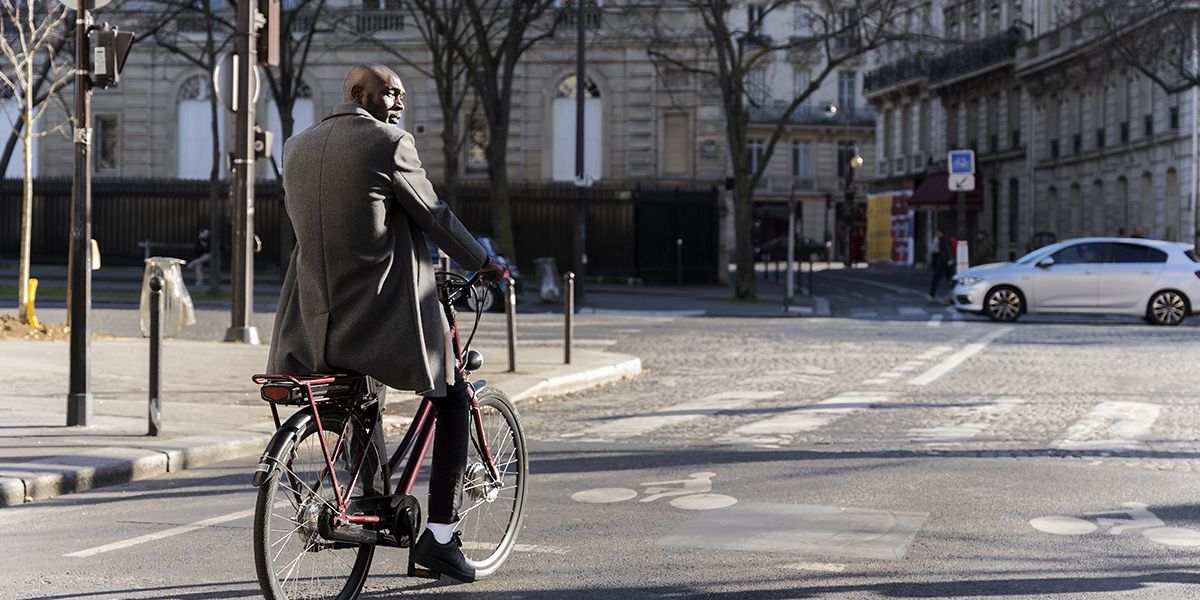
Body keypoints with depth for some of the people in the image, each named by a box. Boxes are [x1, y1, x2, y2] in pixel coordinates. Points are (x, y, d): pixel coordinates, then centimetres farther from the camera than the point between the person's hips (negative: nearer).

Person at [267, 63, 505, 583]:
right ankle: (440, 535, 11)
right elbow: (433, 216, -3)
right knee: (453, 398, 16)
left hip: (315, 320, 6)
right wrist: (483, 262, 13)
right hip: (385, 317, -6)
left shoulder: (297, 146, 11)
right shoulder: (389, 142, -8)